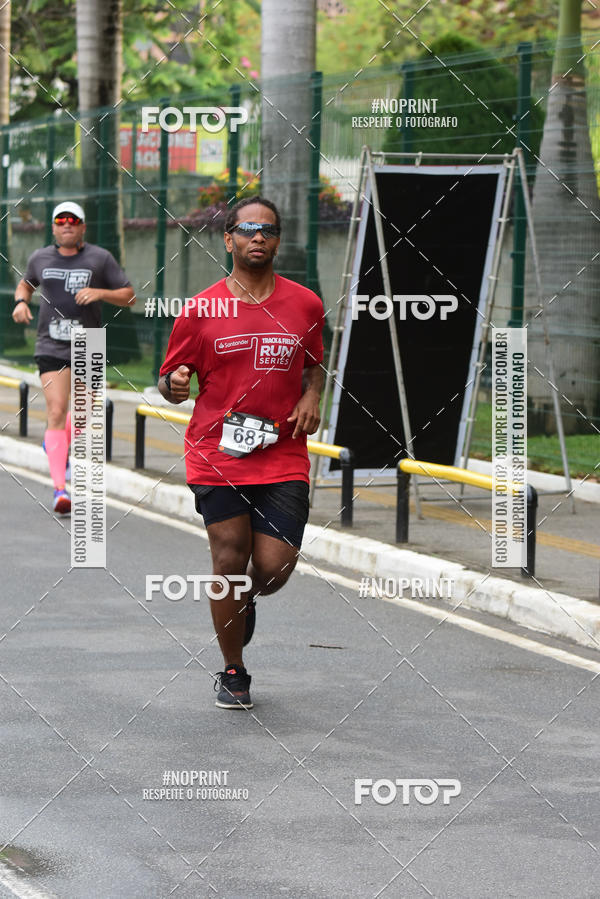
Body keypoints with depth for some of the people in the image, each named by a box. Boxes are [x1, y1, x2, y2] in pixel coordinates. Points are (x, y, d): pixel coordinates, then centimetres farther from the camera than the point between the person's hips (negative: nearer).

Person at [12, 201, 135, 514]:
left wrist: (101, 293, -17)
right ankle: (59, 488, -20)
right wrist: (21, 301, 5)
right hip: (51, 347, -1)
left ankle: (58, 447, 50)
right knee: (56, 412, -15)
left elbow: (129, 296, 1)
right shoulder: (40, 258, 7)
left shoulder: (100, 259, 0)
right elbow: (25, 283, 27)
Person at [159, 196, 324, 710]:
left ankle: (246, 600, 33)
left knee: (275, 568, -6)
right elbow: (171, 385, 6)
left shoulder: (305, 304, 6)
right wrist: (174, 385, -18)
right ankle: (233, 673, 17)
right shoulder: (201, 311, -1)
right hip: (218, 456, -1)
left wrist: (311, 398, 2)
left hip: (283, 459, 2)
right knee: (229, 562, -1)